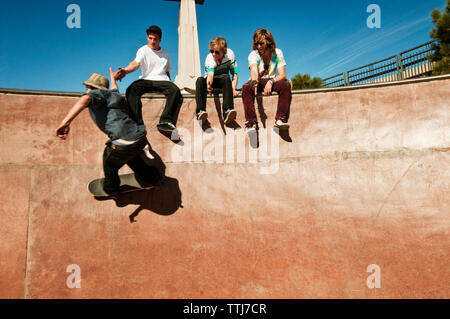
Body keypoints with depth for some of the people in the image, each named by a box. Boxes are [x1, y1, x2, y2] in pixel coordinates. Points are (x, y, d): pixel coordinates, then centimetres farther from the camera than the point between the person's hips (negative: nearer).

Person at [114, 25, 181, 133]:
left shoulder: (166, 54, 22)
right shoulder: (143, 50, 9)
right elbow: (135, 63, -10)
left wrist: (169, 84, 6)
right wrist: (125, 70, -33)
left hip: (162, 80, 2)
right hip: (146, 79, -2)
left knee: (175, 90, -32)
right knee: (131, 90, -34)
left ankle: (166, 121, -40)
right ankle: (137, 124, -39)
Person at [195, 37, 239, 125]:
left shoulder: (230, 54, -14)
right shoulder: (210, 58, -22)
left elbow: (235, 74, -13)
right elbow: (210, 74, -44)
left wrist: (233, 89, -28)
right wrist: (209, 84, -66)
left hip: (222, 81, 1)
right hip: (210, 81, -1)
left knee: (226, 78, -35)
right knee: (200, 80, -34)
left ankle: (227, 112, -49)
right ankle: (200, 111, -47)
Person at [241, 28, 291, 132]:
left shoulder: (277, 53, -6)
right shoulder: (253, 55, -11)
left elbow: (282, 75, -13)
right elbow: (254, 70, -33)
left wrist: (271, 82, -34)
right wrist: (254, 82, -57)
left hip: (272, 81, 1)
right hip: (257, 83, -1)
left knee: (286, 85, -30)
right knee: (246, 88, -34)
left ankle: (280, 119, -34)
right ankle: (251, 122, -38)